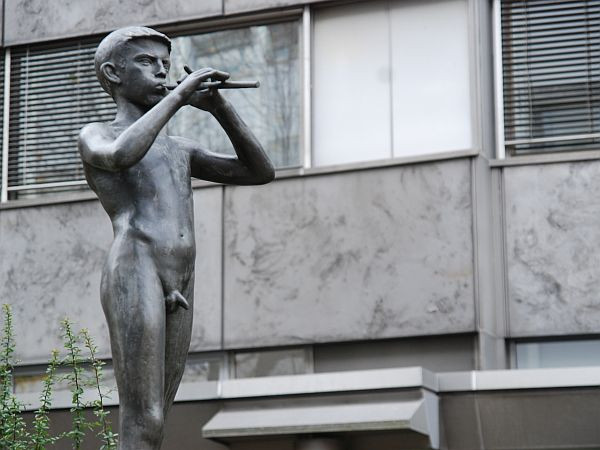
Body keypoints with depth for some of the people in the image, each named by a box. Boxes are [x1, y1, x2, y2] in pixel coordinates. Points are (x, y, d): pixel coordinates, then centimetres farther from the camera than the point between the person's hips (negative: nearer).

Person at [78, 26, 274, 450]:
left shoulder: (179, 149, 31)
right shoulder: (95, 136, 12)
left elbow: (261, 172, 22)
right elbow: (122, 156, -15)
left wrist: (219, 107, 12)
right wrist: (177, 96, -7)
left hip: (181, 289, 7)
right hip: (134, 274, -7)